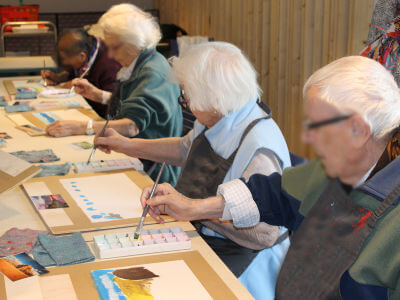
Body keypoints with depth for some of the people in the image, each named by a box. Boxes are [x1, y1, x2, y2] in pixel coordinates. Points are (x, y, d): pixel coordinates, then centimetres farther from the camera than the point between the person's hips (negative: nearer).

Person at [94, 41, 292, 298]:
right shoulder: (216, 121, 3)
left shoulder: (258, 147, -27)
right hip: (199, 235, 9)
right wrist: (127, 145, 26)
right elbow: (185, 149, 26)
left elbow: (265, 233, -30)